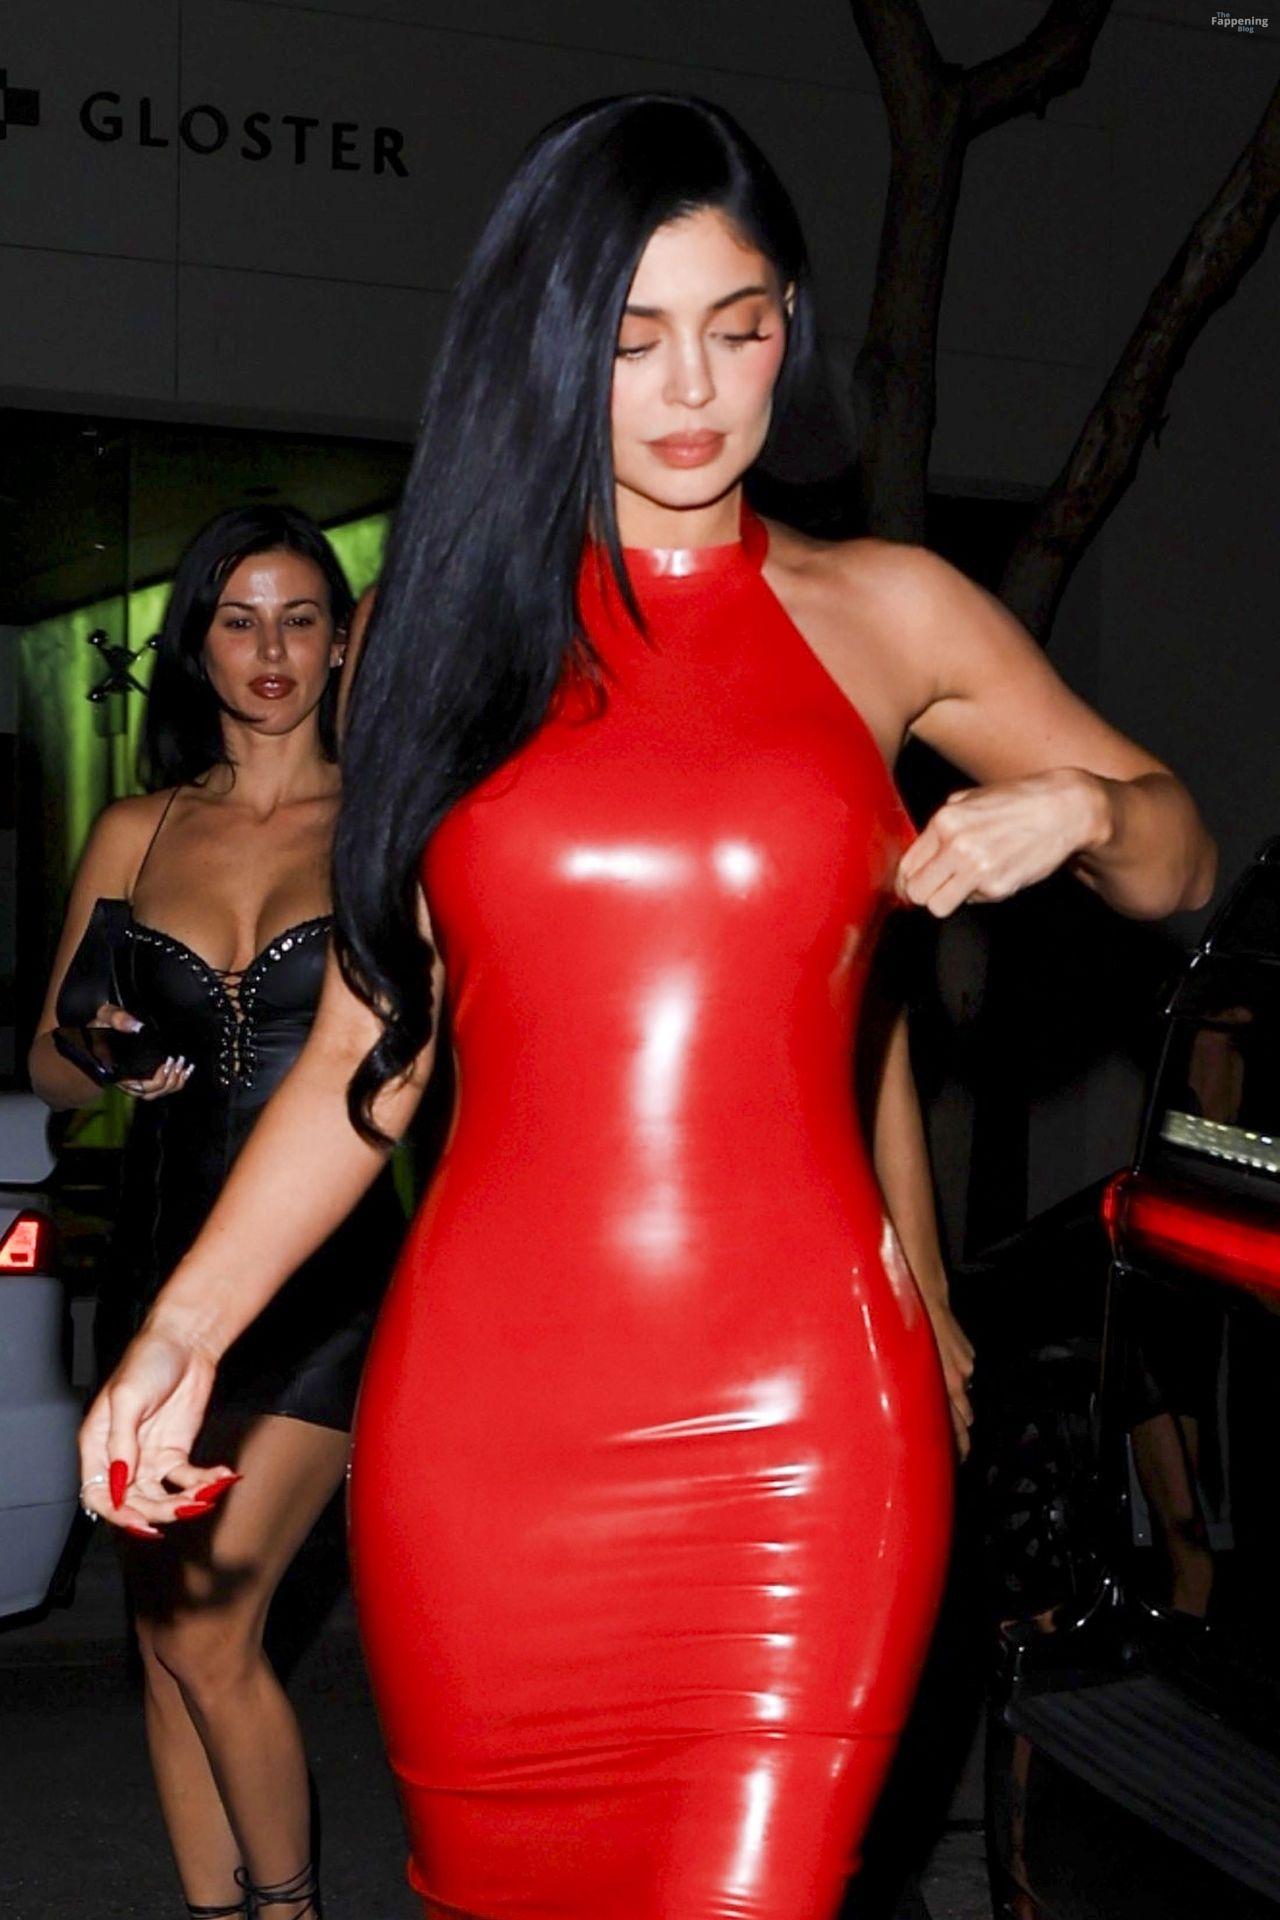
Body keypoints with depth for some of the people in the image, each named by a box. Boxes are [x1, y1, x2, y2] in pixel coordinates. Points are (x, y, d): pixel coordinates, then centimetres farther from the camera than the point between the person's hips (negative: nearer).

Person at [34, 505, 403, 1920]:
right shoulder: (135, 833, 10)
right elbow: (48, 1058, 13)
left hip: (321, 1260, -4)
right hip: (162, 1255, 4)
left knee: (206, 1627, -8)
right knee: (164, 1631, 9)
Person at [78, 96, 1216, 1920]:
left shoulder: (883, 612, 8)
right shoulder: (450, 628, 9)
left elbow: (1184, 862, 16)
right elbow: (370, 1043, 8)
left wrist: (1078, 809, -6)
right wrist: (182, 1329, -1)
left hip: (797, 1426, -1)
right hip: (482, 1417, 1)